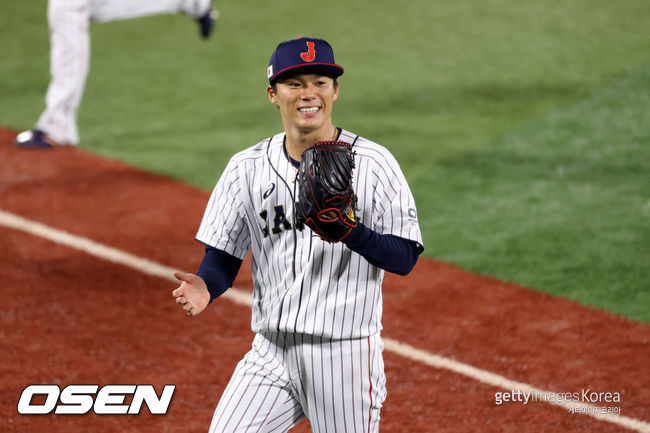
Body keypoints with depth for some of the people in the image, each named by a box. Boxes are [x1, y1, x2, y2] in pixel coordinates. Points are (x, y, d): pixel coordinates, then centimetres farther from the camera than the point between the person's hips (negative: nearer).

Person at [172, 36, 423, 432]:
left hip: (346, 352, -3)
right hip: (271, 352, 3)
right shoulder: (247, 168, 5)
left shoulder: (374, 163, -4)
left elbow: (405, 258, -7)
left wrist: (350, 230, -24)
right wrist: (205, 288, -16)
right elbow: (224, 256, 6)